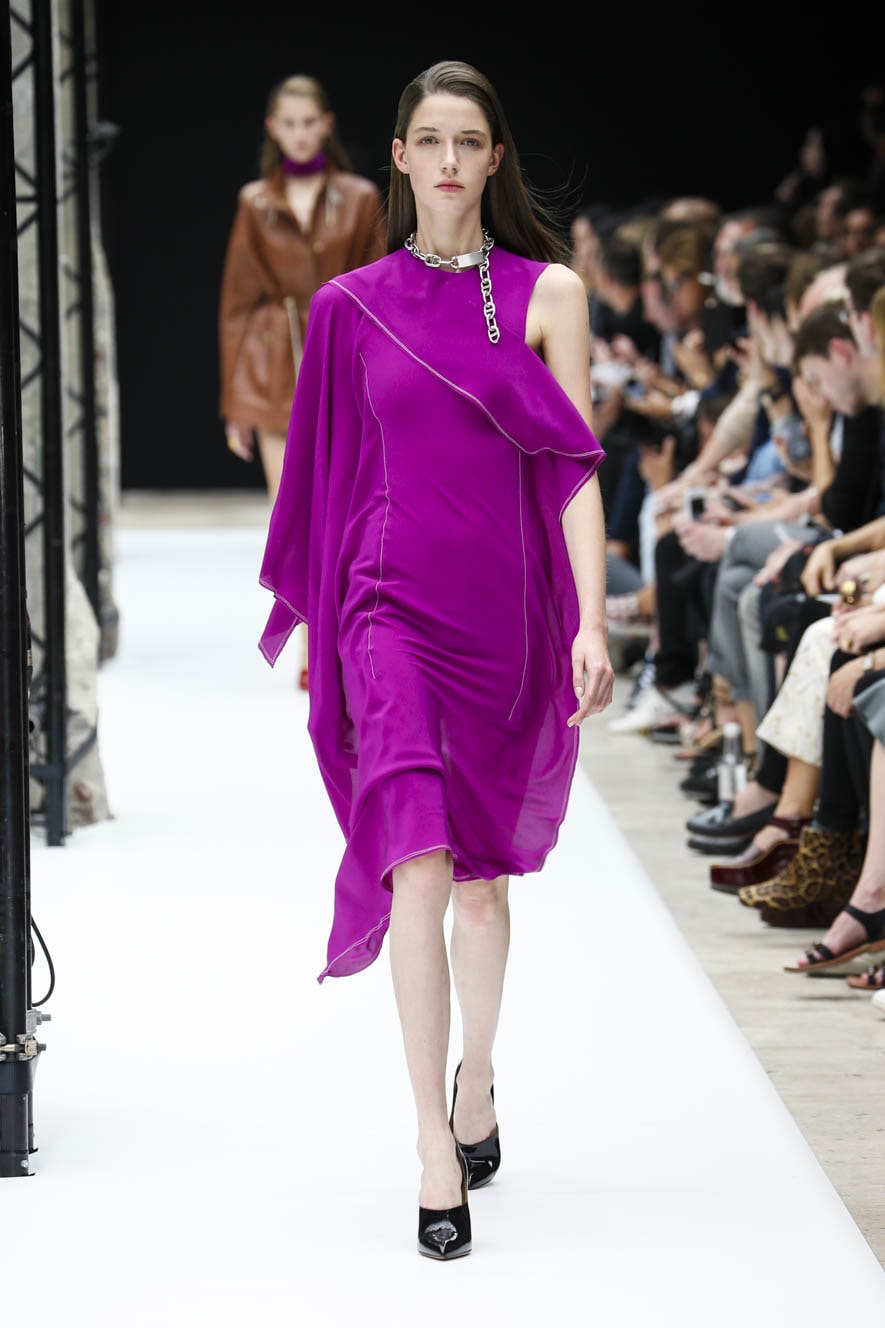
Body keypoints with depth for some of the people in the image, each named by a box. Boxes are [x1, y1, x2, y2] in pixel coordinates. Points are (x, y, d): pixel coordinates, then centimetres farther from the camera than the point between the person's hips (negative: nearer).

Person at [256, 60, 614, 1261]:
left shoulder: (548, 294, 2)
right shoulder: (352, 307, 6)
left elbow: (576, 468, -2)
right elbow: (330, 473, 12)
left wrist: (593, 620, -10)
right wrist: (306, 615, 14)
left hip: (507, 609, 1)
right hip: (393, 607, -1)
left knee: (482, 870, 13)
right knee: (421, 864, -14)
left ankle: (477, 1073, 39)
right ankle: (437, 1151, -12)